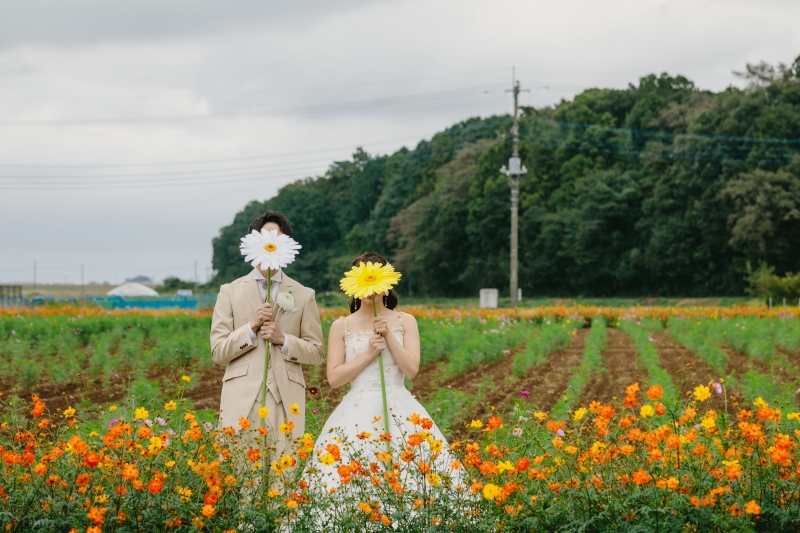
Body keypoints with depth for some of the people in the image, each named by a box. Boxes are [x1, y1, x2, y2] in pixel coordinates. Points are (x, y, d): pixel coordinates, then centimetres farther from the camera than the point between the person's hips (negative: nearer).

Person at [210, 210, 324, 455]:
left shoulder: (304, 295, 12)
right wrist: (252, 327, -9)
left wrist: (283, 339, -7)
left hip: (286, 402, 1)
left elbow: (316, 353, 10)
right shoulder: (230, 292, 10)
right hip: (242, 399, 0)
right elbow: (218, 352, 5)